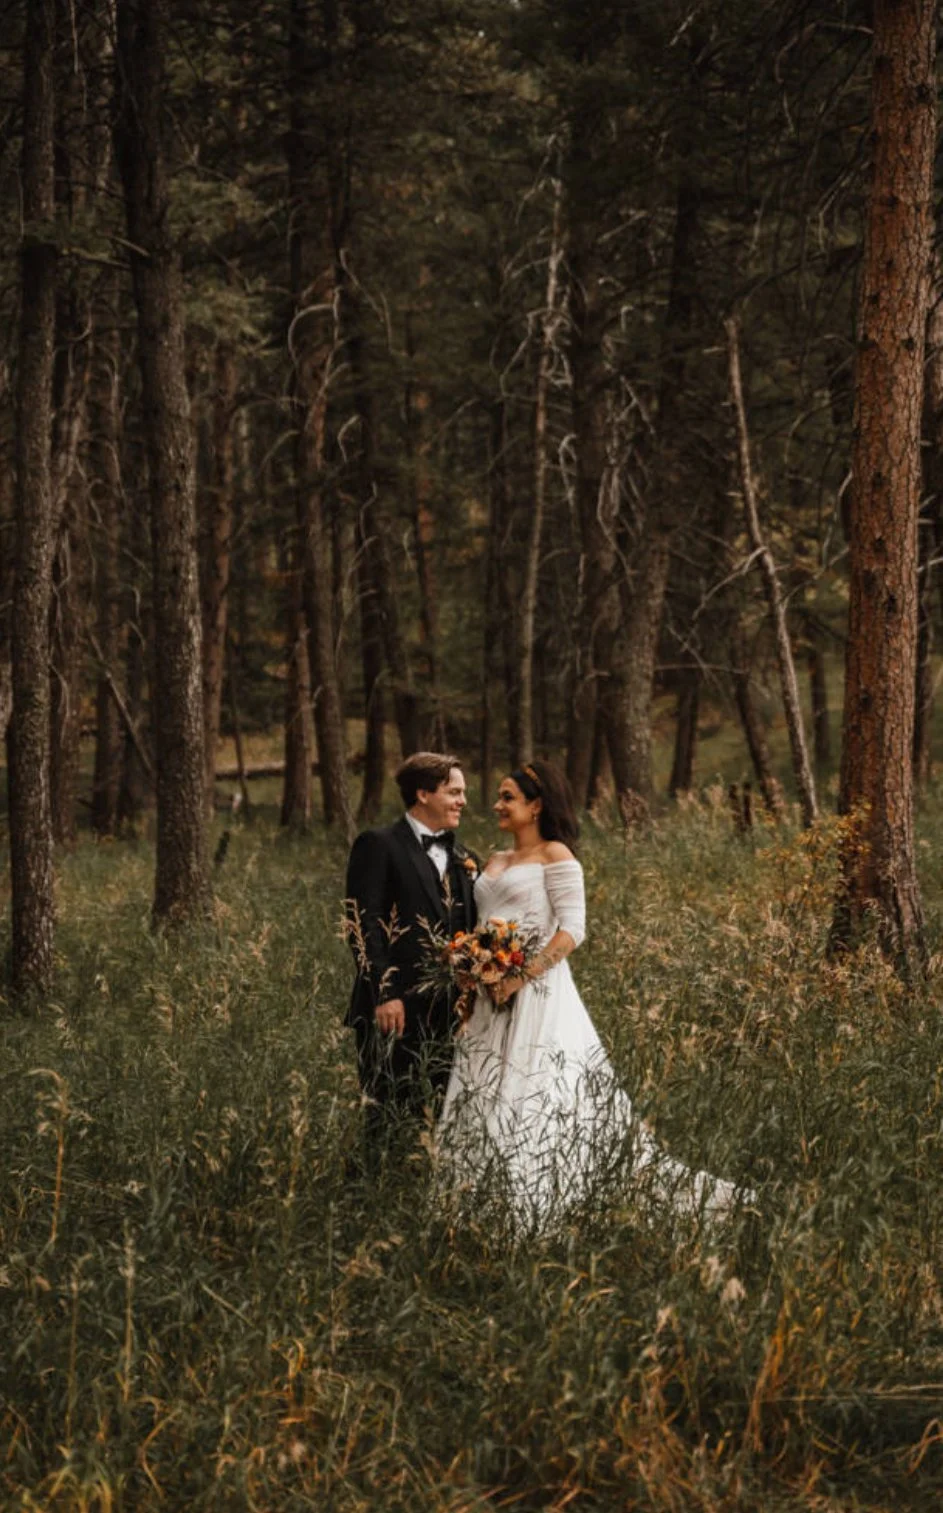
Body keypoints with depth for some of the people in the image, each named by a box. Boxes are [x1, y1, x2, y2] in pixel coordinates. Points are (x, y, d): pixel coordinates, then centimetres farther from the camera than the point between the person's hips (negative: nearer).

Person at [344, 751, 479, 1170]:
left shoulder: (462, 858, 16)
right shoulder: (378, 846, -5)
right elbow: (363, 925, -11)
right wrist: (383, 995, -18)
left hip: (448, 1010, 6)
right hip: (395, 1009, -6)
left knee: (438, 1114, 9)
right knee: (388, 1113, 0)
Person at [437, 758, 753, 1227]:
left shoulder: (555, 854, -3)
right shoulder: (494, 863, 19)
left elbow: (572, 930, -11)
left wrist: (522, 975, -18)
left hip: (537, 992, -7)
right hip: (491, 996, 8)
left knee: (531, 1097, -9)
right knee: (480, 1098, 4)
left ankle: (529, 1211, -4)